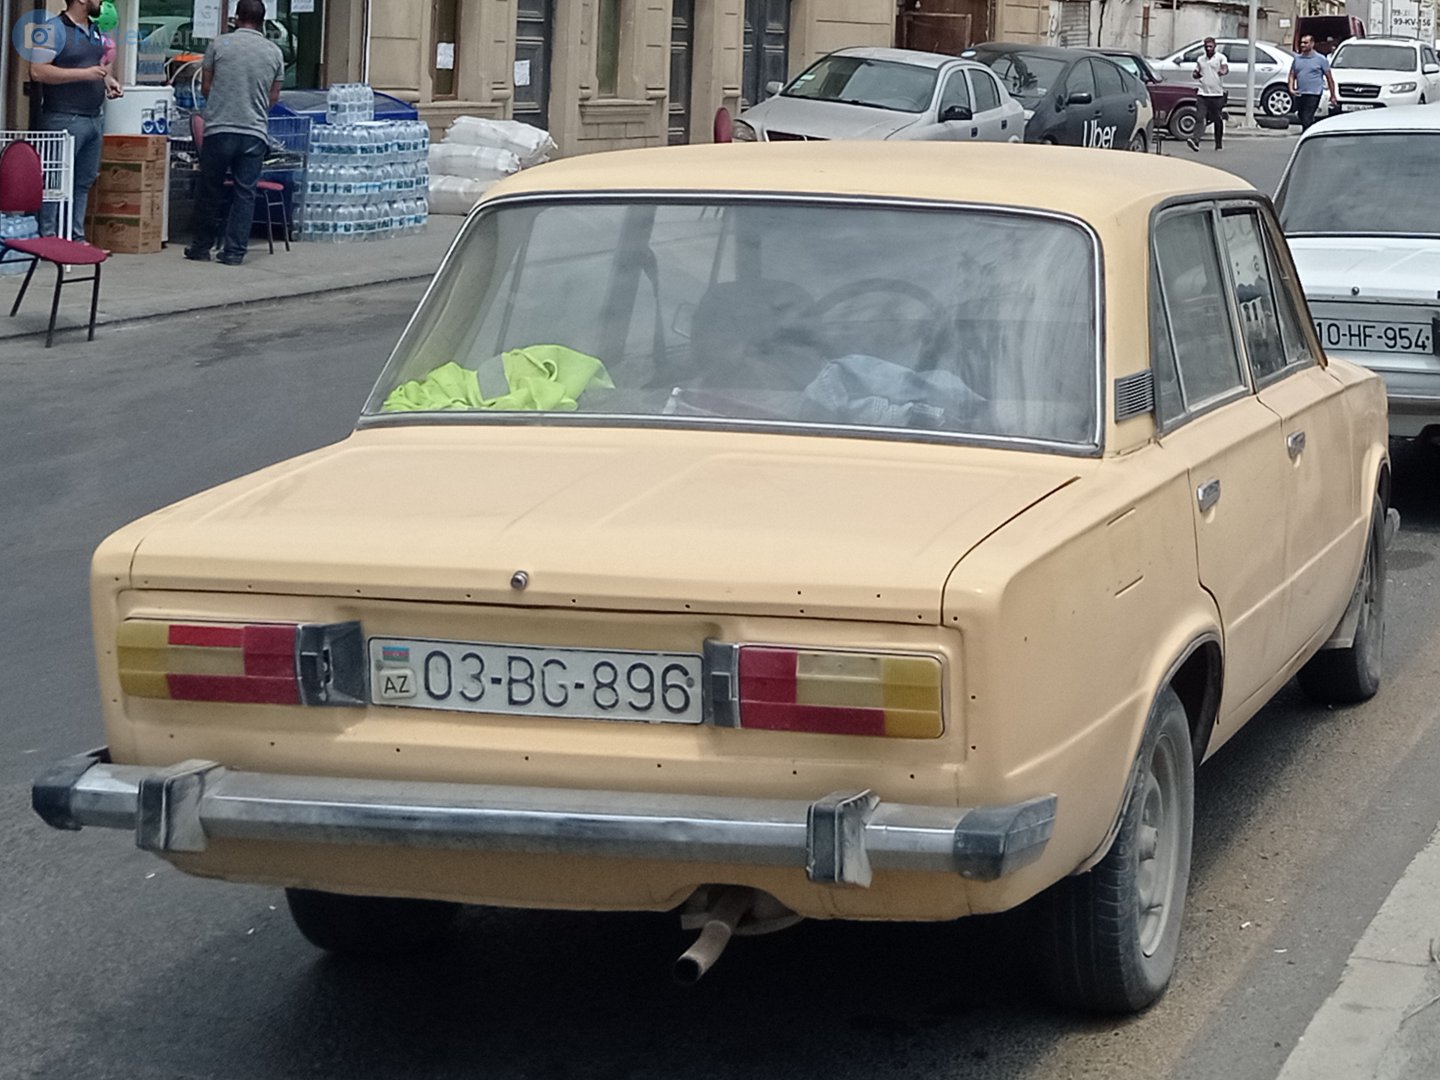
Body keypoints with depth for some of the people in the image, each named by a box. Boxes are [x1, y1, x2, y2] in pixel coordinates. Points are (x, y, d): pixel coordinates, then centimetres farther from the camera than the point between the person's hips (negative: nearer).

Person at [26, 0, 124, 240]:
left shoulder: (95, 30, 16)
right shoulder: (53, 29, -9)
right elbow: (38, 71, -17)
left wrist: (107, 80, 10)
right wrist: (84, 74, -19)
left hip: (95, 118, 8)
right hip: (64, 119, -8)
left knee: (84, 182, 10)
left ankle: (76, 236, 16)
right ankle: (47, 238, -3)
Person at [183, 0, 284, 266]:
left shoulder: (219, 45, -2)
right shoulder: (274, 52, 4)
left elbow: (205, 88, 6)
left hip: (219, 129, -1)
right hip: (255, 132, 1)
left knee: (210, 191, 9)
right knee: (244, 194, 5)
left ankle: (201, 247, 17)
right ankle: (234, 251, 2)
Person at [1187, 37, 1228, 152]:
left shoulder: (1220, 57, 0)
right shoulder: (1200, 59, 15)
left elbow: (1226, 68, -18)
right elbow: (1196, 72, 27)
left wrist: (1223, 71, -43)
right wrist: (1195, 74, 1)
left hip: (1217, 94, -3)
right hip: (1203, 93, 3)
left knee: (1218, 120, 7)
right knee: (1201, 118, -12)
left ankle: (1219, 144, 19)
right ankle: (1195, 140, -25)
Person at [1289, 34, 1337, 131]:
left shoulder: (1321, 59, -1)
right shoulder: (1297, 59, 12)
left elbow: (1329, 78, 3)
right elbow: (1292, 75, 15)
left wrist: (1333, 95, 3)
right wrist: (1291, 88, -3)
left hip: (1313, 95, -6)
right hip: (1299, 95, 6)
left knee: (1307, 121, -15)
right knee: (1302, 120, 12)